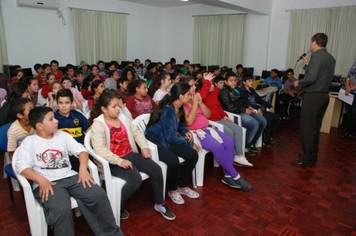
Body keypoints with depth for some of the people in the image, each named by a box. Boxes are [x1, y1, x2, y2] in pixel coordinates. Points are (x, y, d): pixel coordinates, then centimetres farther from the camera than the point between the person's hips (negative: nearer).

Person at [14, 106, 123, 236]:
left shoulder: (63, 135, 20)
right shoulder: (30, 141, 8)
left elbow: (81, 150, 13)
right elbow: (21, 166, -4)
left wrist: (83, 168, -6)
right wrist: (40, 179, -21)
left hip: (70, 177, 4)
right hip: (47, 183, -3)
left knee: (99, 194, -20)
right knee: (62, 209, -34)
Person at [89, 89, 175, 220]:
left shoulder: (123, 118, 11)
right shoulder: (98, 125, -10)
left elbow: (136, 133, 15)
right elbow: (99, 149, -21)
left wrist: (144, 147, -3)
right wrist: (119, 161, -28)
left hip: (130, 154, 7)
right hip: (113, 162, -6)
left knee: (156, 169, -10)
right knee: (135, 179, -29)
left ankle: (160, 204, 9)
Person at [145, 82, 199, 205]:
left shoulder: (178, 109, 3)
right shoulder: (168, 110, -23)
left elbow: (179, 125, 21)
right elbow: (170, 137, -21)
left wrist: (186, 131, -1)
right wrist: (190, 144, -12)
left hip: (167, 141, 8)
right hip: (154, 141, -8)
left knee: (193, 155, -10)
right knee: (173, 161, -33)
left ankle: (182, 186, 12)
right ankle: (172, 190, -2)